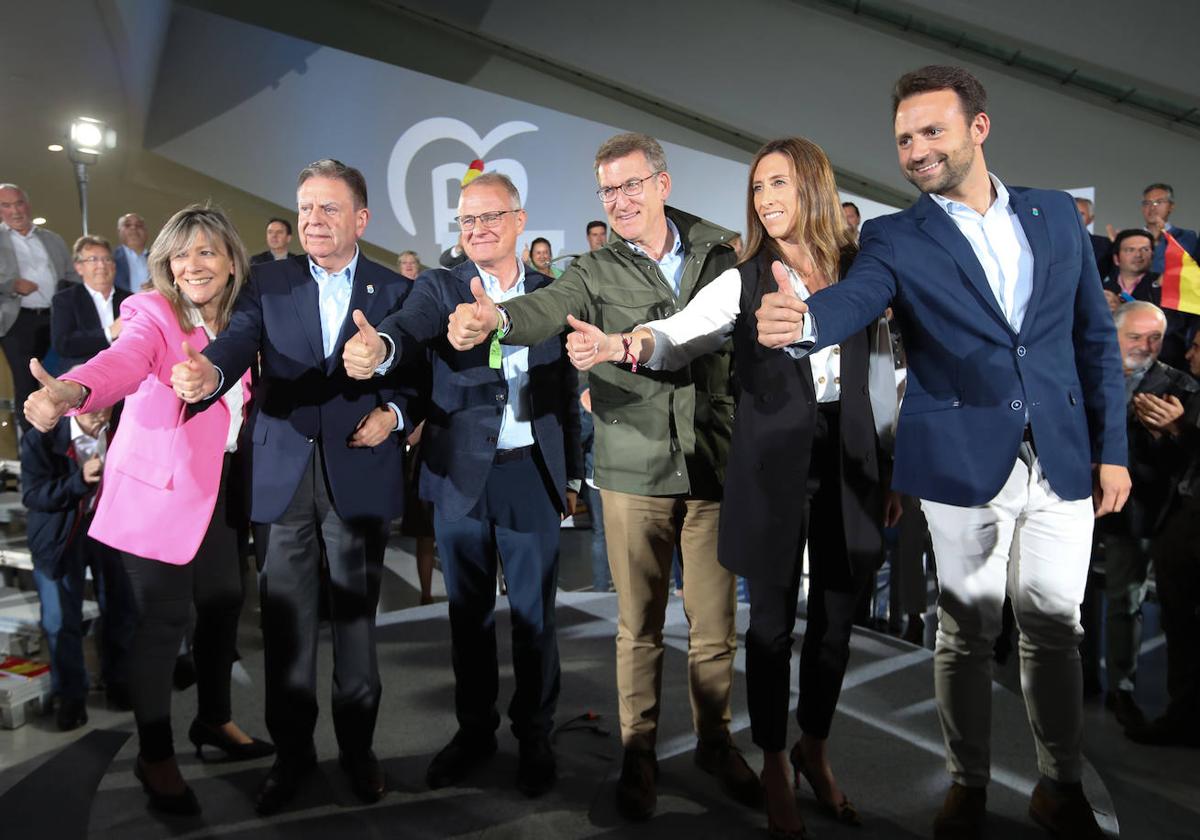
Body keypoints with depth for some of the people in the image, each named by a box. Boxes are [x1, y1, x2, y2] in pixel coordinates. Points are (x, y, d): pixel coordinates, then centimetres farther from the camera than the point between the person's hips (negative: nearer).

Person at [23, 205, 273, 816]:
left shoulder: (239, 324, 5)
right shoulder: (154, 315, -13)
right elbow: (124, 360, -34)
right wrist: (71, 390, -54)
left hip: (217, 486, 6)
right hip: (159, 488, -6)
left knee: (224, 600, 13)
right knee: (164, 616, 1)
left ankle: (213, 719, 35)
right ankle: (154, 754, 21)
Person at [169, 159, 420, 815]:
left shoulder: (396, 291, 5)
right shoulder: (268, 282, 6)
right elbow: (238, 340, -11)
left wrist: (394, 413, -12)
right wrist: (208, 373, -32)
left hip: (360, 477, -1)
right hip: (284, 477, 1)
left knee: (355, 619, 9)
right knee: (285, 625, 7)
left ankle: (358, 746, 27)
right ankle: (292, 750, 26)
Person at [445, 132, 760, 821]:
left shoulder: (720, 253, 7)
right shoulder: (595, 272, 0)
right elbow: (547, 308, -19)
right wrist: (495, 317, -41)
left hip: (714, 466, 2)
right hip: (634, 473, -1)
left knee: (716, 623, 9)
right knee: (640, 626, 9)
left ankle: (715, 742, 32)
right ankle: (639, 753, 28)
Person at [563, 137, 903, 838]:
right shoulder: (742, 282, 0)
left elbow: (883, 375, 9)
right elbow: (679, 336, -14)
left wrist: (894, 468, 7)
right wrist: (621, 344, -36)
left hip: (851, 459, 3)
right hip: (773, 463, -2)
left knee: (836, 617, 12)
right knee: (774, 620, 7)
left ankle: (815, 751, 37)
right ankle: (775, 769, 29)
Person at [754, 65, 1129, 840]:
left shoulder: (1057, 214, 8)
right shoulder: (895, 238, -1)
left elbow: (1096, 336, 11)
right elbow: (855, 297, -22)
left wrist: (1111, 447, 7)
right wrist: (803, 320, -45)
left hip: (1061, 462, 3)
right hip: (960, 465, -2)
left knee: (1055, 627, 11)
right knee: (966, 631, 8)